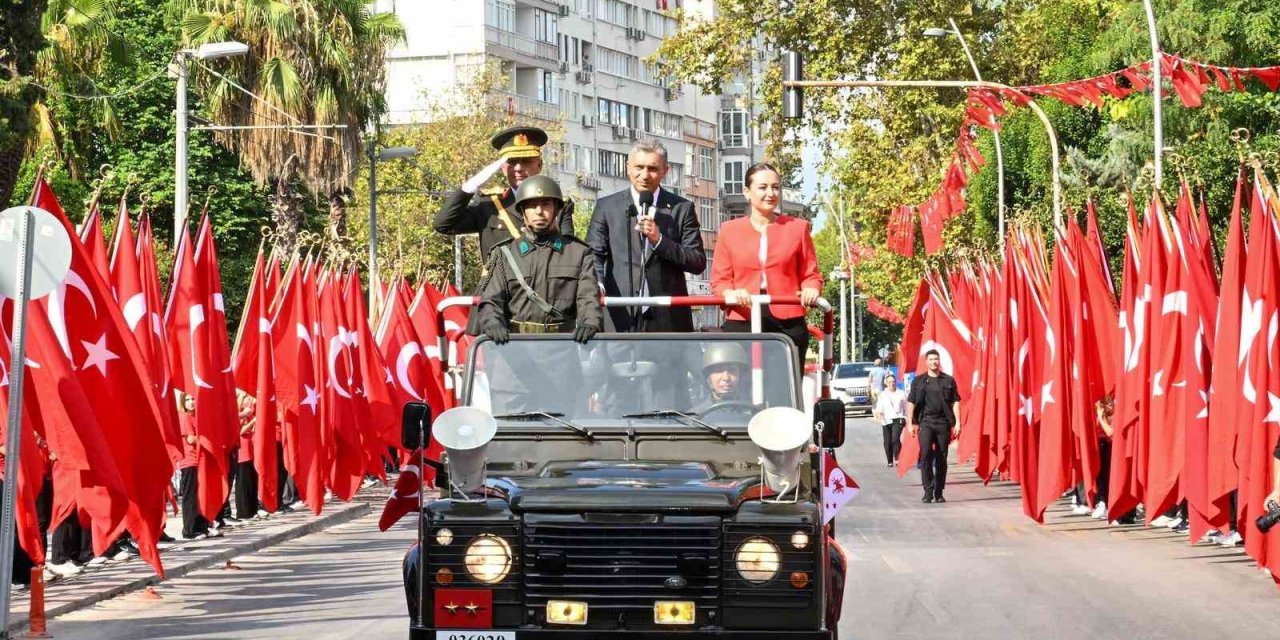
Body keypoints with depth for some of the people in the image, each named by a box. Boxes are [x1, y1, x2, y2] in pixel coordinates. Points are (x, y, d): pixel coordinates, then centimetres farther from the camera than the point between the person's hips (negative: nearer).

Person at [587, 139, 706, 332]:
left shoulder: (682, 208, 9)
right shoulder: (607, 206, 10)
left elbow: (698, 262, 3)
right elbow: (593, 254, 2)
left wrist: (659, 240, -11)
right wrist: (596, 284, -19)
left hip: (668, 319, 1)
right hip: (619, 317, 0)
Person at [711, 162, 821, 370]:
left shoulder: (797, 228, 13)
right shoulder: (729, 230, 13)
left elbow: (811, 274, 13)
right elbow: (719, 279, 10)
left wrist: (811, 291, -9)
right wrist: (730, 294, -12)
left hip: (788, 323, 0)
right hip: (741, 323, 0)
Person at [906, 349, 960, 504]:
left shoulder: (949, 381, 9)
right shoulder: (918, 381, 8)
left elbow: (955, 402, 8)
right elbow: (911, 403, 7)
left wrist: (957, 423, 0)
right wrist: (910, 423, 0)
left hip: (943, 422, 1)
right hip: (925, 422, -1)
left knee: (941, 458, 4)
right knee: (925, 455, -13)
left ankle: (939, 492, 12)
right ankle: (928, 491, -10)